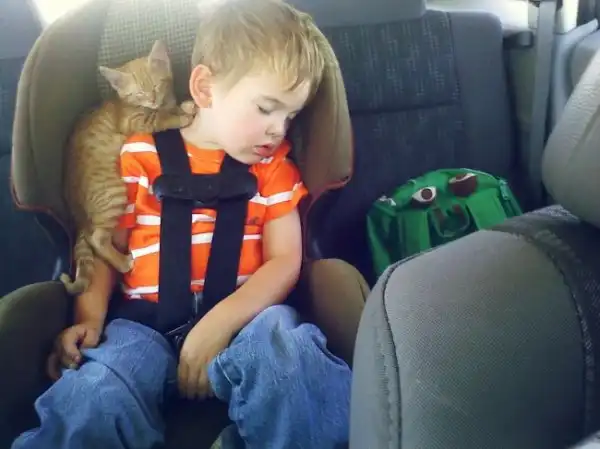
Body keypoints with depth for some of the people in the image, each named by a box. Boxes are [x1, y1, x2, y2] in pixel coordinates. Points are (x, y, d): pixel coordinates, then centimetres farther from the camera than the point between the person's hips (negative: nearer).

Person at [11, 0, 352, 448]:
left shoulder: (274, 164, 10)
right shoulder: (139, 156, 7)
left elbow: (285, 260, 0)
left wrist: (221, 321, -16)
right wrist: (90, 319, -7)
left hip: (244, 318, 1)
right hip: (148, 325, -1)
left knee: (285, 350, -33)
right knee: (93, 398, -31)